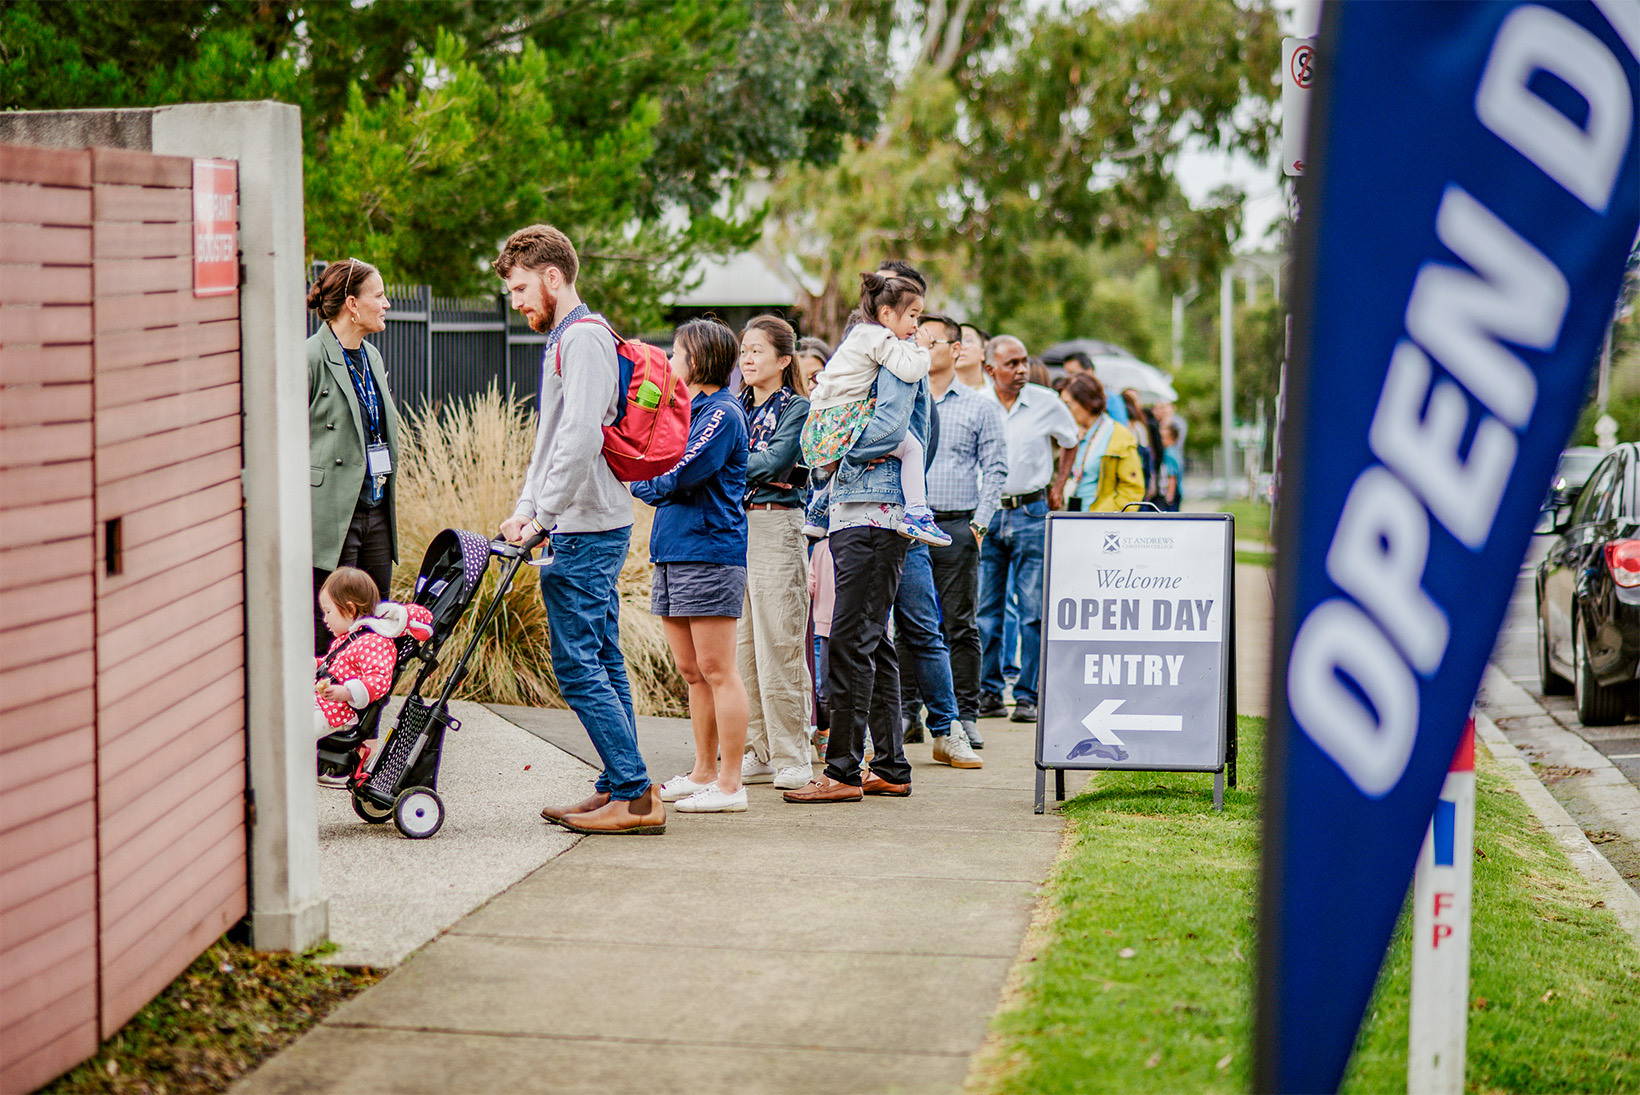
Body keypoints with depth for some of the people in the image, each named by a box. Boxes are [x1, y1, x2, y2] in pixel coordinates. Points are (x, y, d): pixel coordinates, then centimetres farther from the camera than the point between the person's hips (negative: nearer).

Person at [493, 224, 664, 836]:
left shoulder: (583, 339, -13)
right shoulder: (564, 339, 21)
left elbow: (580, 439, -22)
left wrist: (542, 517, -19)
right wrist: (526, 509, 14)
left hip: (586, 529, -11)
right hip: (592, 527, 11)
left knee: (578, 665, -10)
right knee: (603, 661, 10)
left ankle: (634, 794, -10)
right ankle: (621, 789, 13)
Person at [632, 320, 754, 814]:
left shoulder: (722, 413, -10)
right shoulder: (688, 410, 19)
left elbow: (681, 476, -18)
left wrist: (640, 482, -2)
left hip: (710, 554, -9)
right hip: (675, 551, 9)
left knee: (717, 670, -7)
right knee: (691, 671, 12)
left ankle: (729, 784, -4)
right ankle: (703, 772, 19)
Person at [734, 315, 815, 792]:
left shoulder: (796, 407, -3)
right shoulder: (738, 406, 16)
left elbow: (773, 462, -15)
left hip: (777, 525, -7)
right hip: (735, 524, 7)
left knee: (779, 646, -7)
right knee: (744, 645, 7)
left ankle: (792, 758, -2)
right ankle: (760, 752, 14)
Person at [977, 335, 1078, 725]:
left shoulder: (1047, 403, 2)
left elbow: (1072, 443, 19)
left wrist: (1057, 488, 15)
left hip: (1031, 513, -1)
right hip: (985, 514, 1)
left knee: (1033, 609, -2)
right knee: (985, 608, 2)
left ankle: (1028, 696, 3)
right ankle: (988, 693, 11)